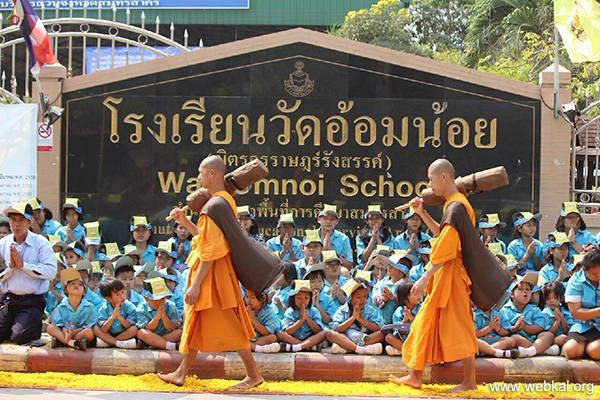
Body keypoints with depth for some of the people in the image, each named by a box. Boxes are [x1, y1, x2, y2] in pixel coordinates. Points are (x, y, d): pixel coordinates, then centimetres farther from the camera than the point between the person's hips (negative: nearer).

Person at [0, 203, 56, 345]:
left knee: (20, 337, -17)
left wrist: (22, 264, -17)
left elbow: (51, 272, -16)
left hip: (31, 302, -4)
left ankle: (36, 326, 14)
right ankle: (12, 325, 20)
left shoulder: (41, 243, -4)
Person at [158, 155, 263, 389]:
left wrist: (196, 284, -22)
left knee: (227, 325, -6)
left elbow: (210, 249, -23)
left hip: (212, 273, -11)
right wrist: (185, 222, 15)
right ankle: (181, 373, 22)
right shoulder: (226, 200, 13)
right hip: (216, 271, 11)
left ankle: (253, 374, 0)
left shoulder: (215, 204, -19)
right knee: (195, 322, 15)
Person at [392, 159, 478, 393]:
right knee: (425, 322, 13)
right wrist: (422, 213, 15)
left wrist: (425, 277, -23)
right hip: (443, 275, 10)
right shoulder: (451, 203, 14)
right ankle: (416, 376, 20)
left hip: (452, 274, -10)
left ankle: (469, 381, 6)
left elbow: (446, 248, -23)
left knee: (457, 326, -3)